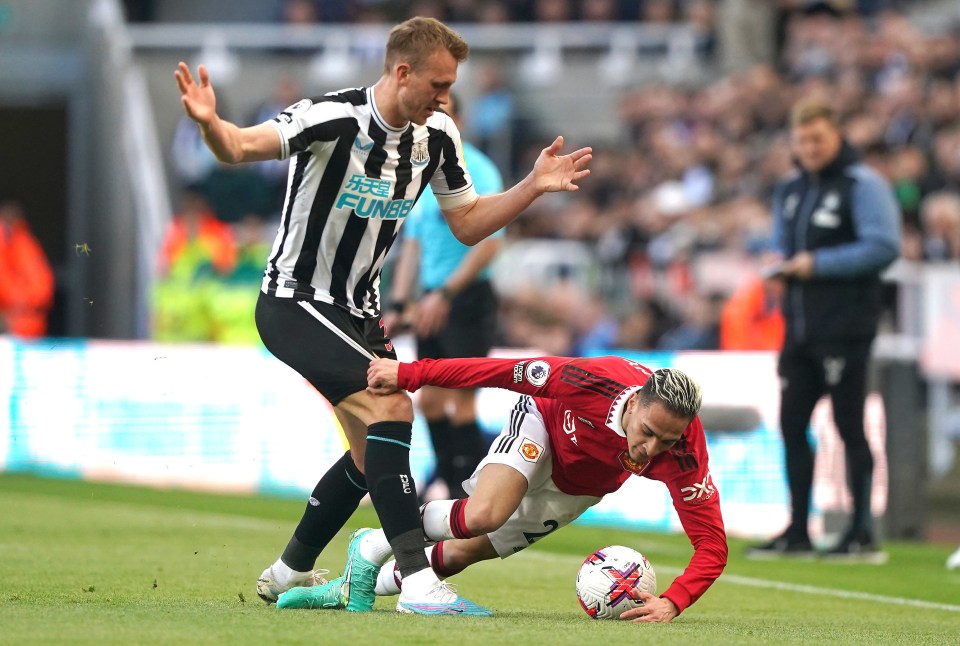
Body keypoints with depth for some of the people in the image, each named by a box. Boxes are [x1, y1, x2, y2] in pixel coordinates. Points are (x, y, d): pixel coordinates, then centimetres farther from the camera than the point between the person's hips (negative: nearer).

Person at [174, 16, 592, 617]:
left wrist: (534, 186, -4)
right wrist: (210, 123, -57)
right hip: (294, 302, -9)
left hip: (357, 309, 9)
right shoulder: (334, 119, -23)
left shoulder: (437, 136, -1)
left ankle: (289, 574, 36)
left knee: (372, 454, 16)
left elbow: (468, 224, 9)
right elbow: (241, 146, -35)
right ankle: (418, 582, -27)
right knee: (392, 406, -25)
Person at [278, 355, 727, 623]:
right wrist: (409, 374, -30)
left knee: (461, 553, 4)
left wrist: (672, 603, -51)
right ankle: (375, 544, -1)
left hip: (576, 489, 3)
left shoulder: (685, 456, -37)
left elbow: (712, 546, -34)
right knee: (481, 517, -31)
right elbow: (505, 372, -31)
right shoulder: (597, 380, -42)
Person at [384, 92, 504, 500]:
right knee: (430, 399, 7)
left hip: (467, 299, -8)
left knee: (460, 402, -8)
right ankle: (449, 486, 14)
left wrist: (445, 294, -21)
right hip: (433, 302, 8)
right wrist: (398, 306, 13)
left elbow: (489, 241, -18)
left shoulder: (476, 171, -11)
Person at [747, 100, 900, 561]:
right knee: (791, 426, 8)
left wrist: (818, 263, -16)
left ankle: (862, 535, -1)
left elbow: (884, 246, -17)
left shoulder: (862, 184, -7)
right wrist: (777, 264, 4)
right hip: (800, 327, 8)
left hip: (844, 327, -8)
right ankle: (797, 532, 16)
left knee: (849, 427, -6)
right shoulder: (789, 191, 17)